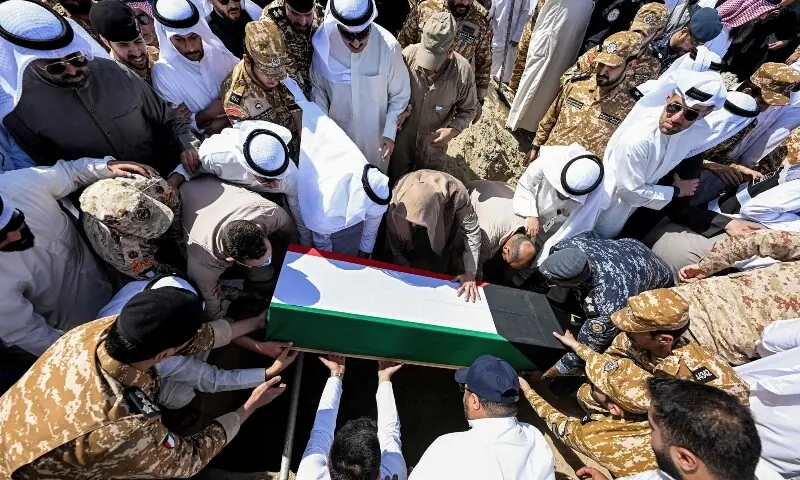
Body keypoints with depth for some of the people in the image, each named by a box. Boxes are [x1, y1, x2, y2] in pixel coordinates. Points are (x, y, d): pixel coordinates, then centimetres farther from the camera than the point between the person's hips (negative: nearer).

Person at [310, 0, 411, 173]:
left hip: (375, 131, -1)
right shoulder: (323, 43, -22)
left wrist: (390, 132, -17)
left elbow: (400, 95, -13)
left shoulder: (388, 46, -26)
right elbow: (317, 88, -6)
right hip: (337, 129, 2)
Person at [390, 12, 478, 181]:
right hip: (402, 139, 1)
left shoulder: (464, 72, -23)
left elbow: (469, 110, -7)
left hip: (434, 144, 0)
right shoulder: (408, 55, -22)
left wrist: (453, 130, -25)